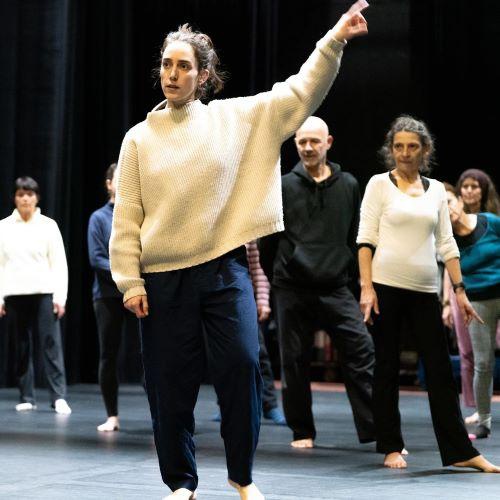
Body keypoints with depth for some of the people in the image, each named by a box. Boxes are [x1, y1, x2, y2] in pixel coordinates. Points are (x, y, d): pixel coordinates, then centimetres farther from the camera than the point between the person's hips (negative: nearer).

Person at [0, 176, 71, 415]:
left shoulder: (48, 225, 4)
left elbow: (59, 263, 3)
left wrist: (60, 296, -4)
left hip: (44, 293, -1)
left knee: (51, 344, -8)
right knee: (22, 348, 4)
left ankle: (59, 397, -9)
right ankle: (27, 397, 11)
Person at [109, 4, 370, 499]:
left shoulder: (236, 118, 5)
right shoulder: (140, 138, 4)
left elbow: (299, 93, 1)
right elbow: (126, 218, 3)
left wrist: (333, 41, -10)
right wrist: (130, 281, -4)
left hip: (225, 269, 0)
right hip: (163, 278, 1)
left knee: (241, 364, -10)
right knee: (170, 383, 3)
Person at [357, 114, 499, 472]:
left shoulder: (436, 190, 12)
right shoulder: (380, 184, 2)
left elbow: (446, 243, 12)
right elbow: (366, 238, -3)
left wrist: (459, 289, 5)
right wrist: (366, 287, -12)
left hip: (425, 291, 3)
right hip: (387, 286, -3)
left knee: (440, 369, 1)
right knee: (387, 368, 3)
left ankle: (459, 451, 2)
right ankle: (391, 448, 12)